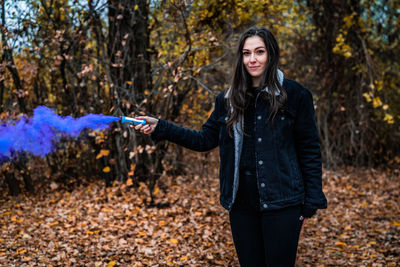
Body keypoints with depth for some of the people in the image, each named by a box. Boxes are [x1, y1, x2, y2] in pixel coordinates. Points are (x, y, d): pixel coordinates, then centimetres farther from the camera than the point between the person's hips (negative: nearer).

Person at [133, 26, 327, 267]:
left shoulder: (295, 95, -5)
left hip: (281, 204, -4)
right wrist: (160, 127, 1)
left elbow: (310, 151, -3)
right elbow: (205, 140, 9)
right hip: (241, 204, 4)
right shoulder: (228, 99, 8)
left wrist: (311, 203, -5)